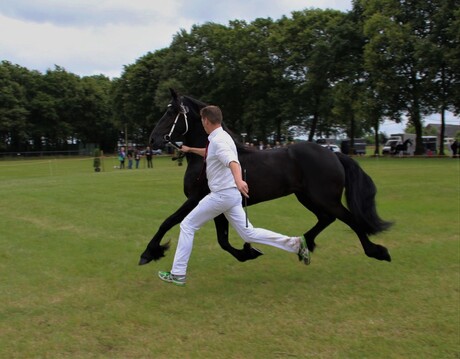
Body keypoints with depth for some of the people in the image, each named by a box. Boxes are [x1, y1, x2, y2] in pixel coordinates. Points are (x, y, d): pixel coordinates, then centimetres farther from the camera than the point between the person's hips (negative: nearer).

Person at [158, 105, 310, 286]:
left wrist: (238, 179, -55)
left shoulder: (218, 140, -16)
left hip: (222, 195, -9)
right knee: (248, 233, 10)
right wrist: (190, 149, 48)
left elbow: (232, 161, -37)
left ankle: (178, 274, 6)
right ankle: (294, 243, 5)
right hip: (231, 194, 9)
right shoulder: (219, 138, 14)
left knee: (187, 225, 1)